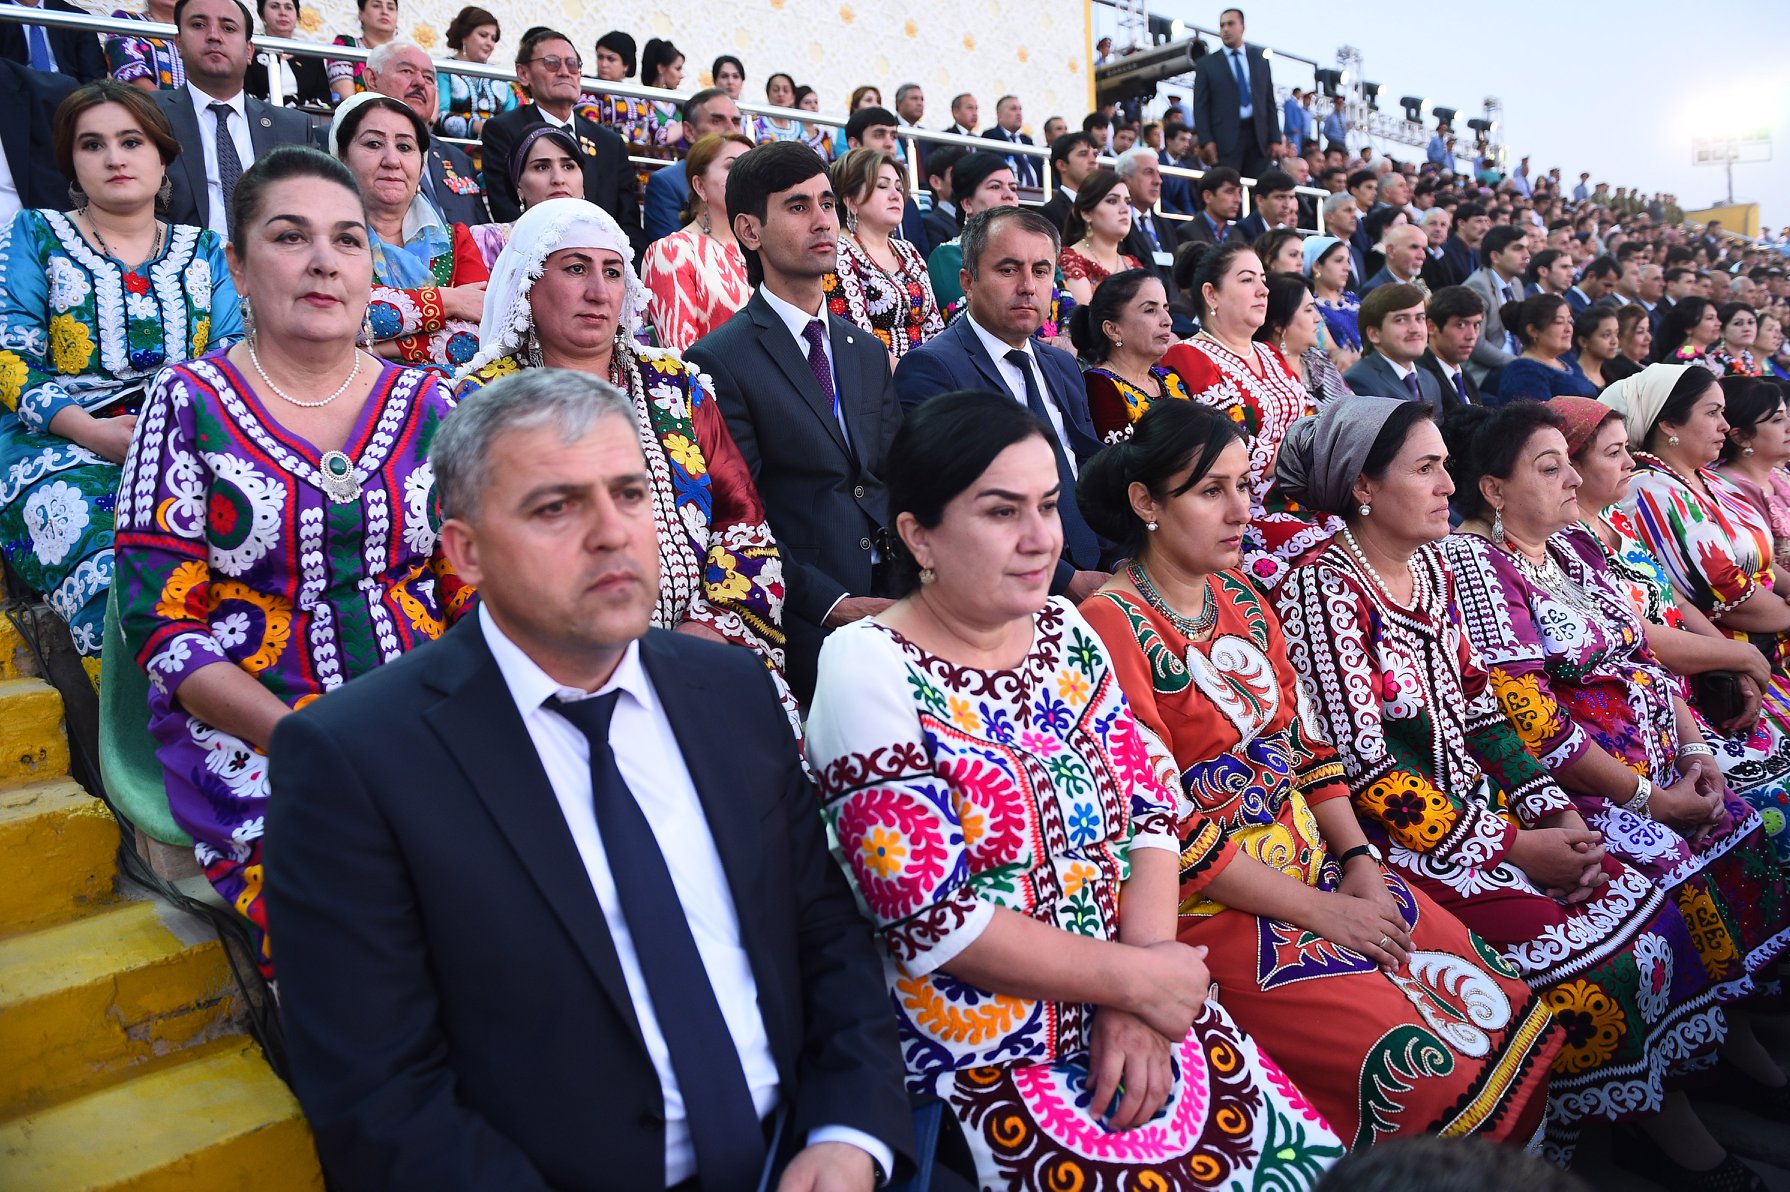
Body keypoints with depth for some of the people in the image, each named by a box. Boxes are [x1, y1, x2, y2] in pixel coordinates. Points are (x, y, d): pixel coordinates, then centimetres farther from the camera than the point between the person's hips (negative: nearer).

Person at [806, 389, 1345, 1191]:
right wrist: (1136, 979, -13)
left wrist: (1140, 1002, -10)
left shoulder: (1066, 632, 4)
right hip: (988, 1066, -5)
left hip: (1128, 1017, 6)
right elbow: (930, 920, -18)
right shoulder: (869, 668, -15)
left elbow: (1148, 813, 3)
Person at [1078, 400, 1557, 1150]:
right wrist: (1317, 909, -15)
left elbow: (1306, 743, 12)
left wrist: (1360, 861, -2)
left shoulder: (1240, 596, 8)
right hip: (1213, 904, -7)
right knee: (1433, 1077, -15)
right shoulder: (1114, 629, -17)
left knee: (1513, 1017, 1)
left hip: (1315, 859, 8)